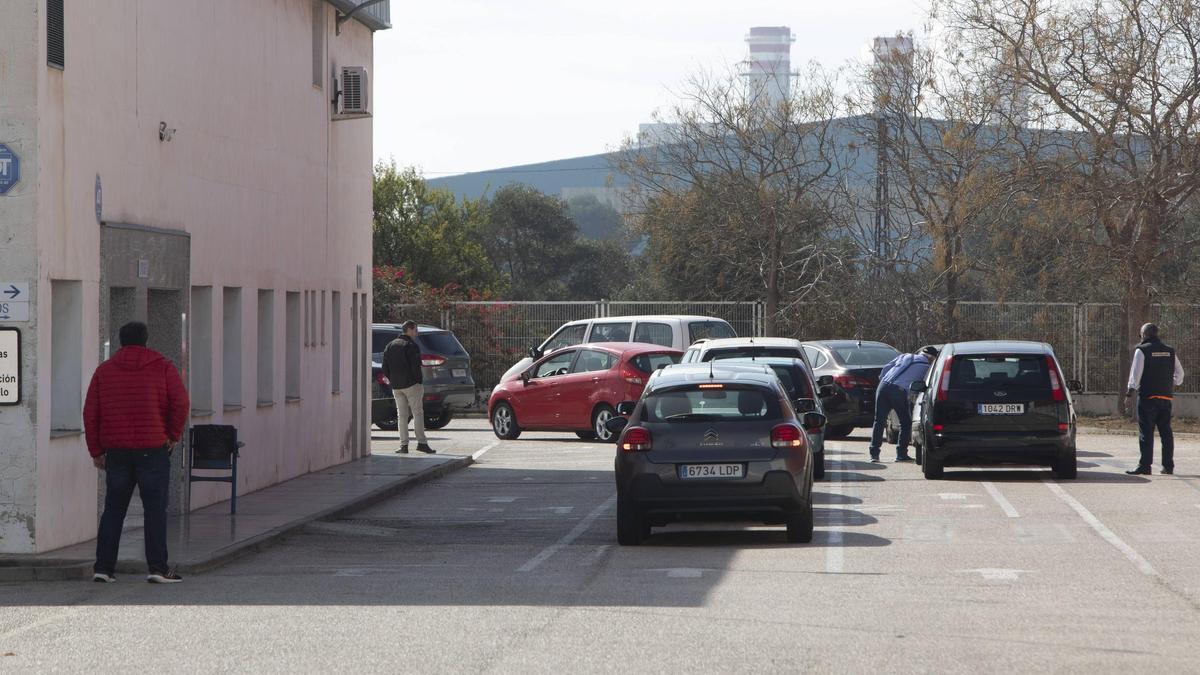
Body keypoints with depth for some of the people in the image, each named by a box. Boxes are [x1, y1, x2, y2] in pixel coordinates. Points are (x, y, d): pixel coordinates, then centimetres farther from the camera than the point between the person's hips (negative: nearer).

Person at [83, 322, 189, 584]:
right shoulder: (162, 367, 1)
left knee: (113, 510, 9)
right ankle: (157, 567, -6)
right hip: (153, 450, -3)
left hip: (116, 451, 3)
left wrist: (96, 451, 10)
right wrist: (174, 434, 3)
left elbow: (90, 413, 6)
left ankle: (103, 567, 6)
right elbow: (180, 402, -10)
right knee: (155, 509, -1)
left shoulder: (104, 370, 9)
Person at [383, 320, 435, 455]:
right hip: (411, 384, -6)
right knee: (417, 413, -3)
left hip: (396, 387, 6)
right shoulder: (412, 346, -9)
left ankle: (404, 445, 2)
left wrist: (393, 381, 15)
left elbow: (385, 368, 12)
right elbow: (415, 367, -16)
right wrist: (420, 380, -6)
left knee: (401, 415, 7)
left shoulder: (390, 346, 13)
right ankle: (421, 442, -8)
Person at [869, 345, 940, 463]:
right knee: (906, 423, 11)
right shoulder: (926, 367, 12)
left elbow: (886, 368, 20)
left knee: (879, 421, 8)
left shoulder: (904, 357, 25)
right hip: (899, 390, -5)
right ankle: (901, 454, 10)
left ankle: (874, 453, 3)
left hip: (884, 386, 5)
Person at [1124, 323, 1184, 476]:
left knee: (1146, 432, -6)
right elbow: (1179, 373, 17)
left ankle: (1145, 466, -10)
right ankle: (1168, 466, 10)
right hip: (1166, 397, 5)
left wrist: (1129, 395, -9)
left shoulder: (1142, 350, -6)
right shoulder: (1169, 351, 12)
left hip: (1148, 396, -5)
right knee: (1166, 432, 9)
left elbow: (1135, 375, -11)